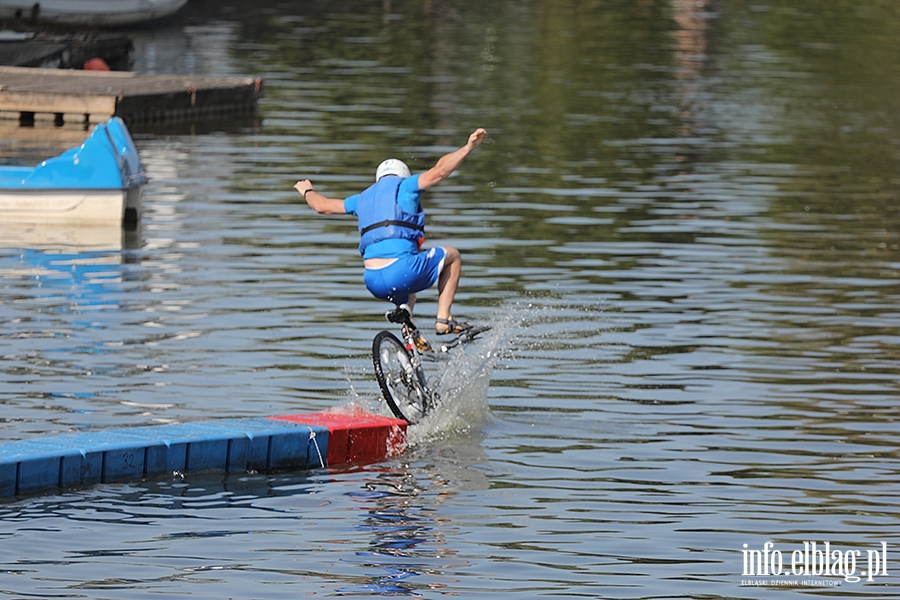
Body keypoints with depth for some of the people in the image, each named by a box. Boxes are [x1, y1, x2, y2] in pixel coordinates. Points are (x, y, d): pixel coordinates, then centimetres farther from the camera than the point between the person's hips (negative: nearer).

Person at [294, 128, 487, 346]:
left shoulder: (365, 197, 25)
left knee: (405, 296, 41)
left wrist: (308, 192, 56)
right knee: (451, 255, 20)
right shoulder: (405, 186, 9)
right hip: (402, 272, -6)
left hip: (374, 283, 6)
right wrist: (468, 147, -6)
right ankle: (443, 319, 11)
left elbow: (322, 206, 35)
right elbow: (439, 171, -6)